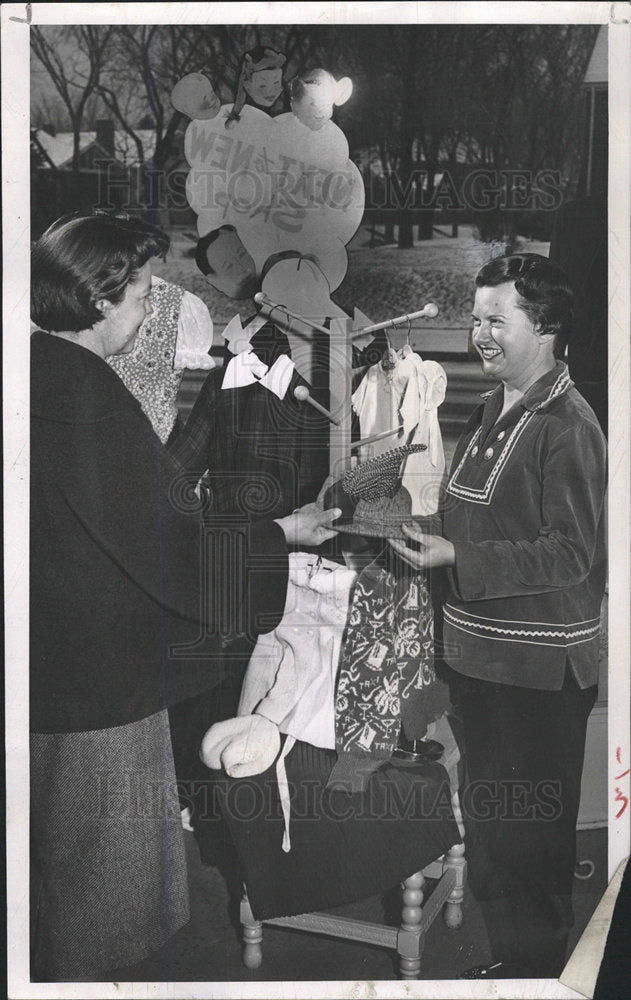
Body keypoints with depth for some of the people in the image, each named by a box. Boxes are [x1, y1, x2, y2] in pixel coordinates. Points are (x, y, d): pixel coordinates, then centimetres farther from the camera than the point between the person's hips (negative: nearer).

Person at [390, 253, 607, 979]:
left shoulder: (567, 427, -16)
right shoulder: (491, 413, 10)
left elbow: (571, 554, -21)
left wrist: (457, 558, -25)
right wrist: (434, 545, 4)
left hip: (538, 672, -9)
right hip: (482, 654, 9)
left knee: (528, 837, 5)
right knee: (486, 819, 20)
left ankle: (536, 962, 23)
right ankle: (507, 954, 36)